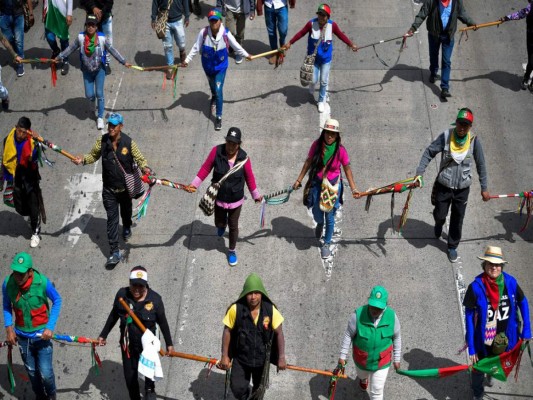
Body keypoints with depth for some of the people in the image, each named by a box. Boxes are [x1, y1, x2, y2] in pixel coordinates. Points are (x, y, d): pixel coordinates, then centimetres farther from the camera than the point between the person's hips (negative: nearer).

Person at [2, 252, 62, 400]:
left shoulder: (43, 282, -24)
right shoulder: (8, 284, -18)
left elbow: (57, 301, -7)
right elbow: (7, 307, 1)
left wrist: (50, 327, -12)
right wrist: (8, 327, -9)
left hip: (42, 335, -2)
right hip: (22, 336, 2)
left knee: (45, 373, 1)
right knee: (32, 371, 16)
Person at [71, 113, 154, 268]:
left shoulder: (129, 142, -15)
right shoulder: (102, 141, -10)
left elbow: (139, 158, -7)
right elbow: (93, 155, 5)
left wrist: (145, 168, -28)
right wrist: (83, 159, -15)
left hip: (125, 187, 0)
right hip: (109, 189, 0)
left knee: (126, 212, 25)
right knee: (112, 218, -3)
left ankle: (127, 228, 61)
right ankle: (114, 252, -3)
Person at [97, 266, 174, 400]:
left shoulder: (155, 298, -14)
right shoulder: (122, 294, -11)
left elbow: (162, 322, 0)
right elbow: (113, 316, 6)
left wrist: (169, 343, 6)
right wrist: (103, 335, 11)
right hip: (128, 343, 2)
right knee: (130, 376, 9)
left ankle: (149, 389, 13)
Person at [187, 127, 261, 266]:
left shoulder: (243, 157, -17)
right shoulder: (216, 151, -20)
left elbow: (249, 177, -3)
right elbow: (205, 168, -9)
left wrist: (256, 195, 7)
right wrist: (194, 184, -15)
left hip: (236, 200, 0)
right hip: (218, 197, 0)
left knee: (233, 226, 15)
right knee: (219, 223, 17)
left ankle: (232, 251, 41)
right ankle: (222, 225, 57)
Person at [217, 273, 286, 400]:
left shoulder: (270, 310, -16)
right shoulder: (236, 309, -19)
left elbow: (279, 333, -8)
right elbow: (227, 331, -7)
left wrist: (281, 357, -12)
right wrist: (225, 356, -7)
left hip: (262, 359, 1)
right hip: (240, 358, -1)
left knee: (259, 389, 17)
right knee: (237, 388, -1)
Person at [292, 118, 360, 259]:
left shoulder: (340, 150, -16)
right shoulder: (316, 145, -11)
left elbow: (347, 169, -7)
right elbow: (308, 163, 1)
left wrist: (353, 189, -9)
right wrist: (299, 180, 4)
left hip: (333, 185, -2)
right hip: (317, 183, 2)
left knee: (329, 216, 6)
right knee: (317, 215, 11)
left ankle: (326, 244, 28)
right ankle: (320, 224, 51)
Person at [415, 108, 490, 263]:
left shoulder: (474, 140, -12)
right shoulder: (446, 136, -16)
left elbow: (480, 164, -3)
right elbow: (429, 153, -8)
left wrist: (484, 188, 1)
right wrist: (419, 172, -18)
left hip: (463, 187, 1)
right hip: (444, 185, -1)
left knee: (457, 220, 11)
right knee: (439, 215, 12)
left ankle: (452, 247, 33)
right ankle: (439, 224, 51)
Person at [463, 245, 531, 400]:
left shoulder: (510, 282, -17)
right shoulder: (476, 287, -25)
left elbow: (523, 303, 1)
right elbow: (469, 317, -17)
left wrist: (526, 330, 0)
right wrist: (471, 347, -16)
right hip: (483, 340, -3)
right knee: (479, 368, 21)